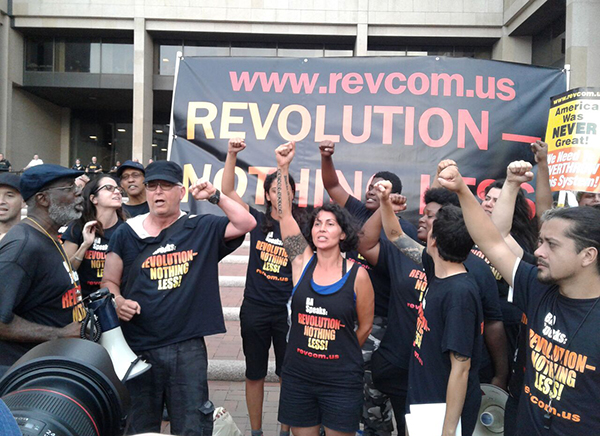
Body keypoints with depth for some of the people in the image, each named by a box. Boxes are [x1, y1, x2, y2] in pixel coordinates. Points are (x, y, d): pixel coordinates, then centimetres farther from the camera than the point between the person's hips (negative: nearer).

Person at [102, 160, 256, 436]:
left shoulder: (202, 228, 2)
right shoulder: (126, 233, 4)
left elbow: (247, 223, -7)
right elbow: (109, 282, 9)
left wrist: (215, 196, -13)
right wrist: (117, 302, -12)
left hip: (188, 348, -1)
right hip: (138, 348, 2)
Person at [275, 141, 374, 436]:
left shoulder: (357, 275, -9)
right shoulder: (302, 261, -3)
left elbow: (364, 326, 3)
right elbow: (284, 214, -9)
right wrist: (283, 168, -12)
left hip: (342, 382, -2)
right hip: (298, 378, 2)